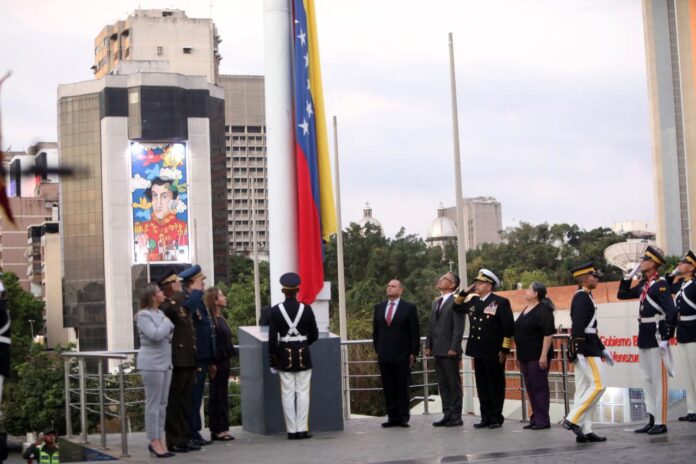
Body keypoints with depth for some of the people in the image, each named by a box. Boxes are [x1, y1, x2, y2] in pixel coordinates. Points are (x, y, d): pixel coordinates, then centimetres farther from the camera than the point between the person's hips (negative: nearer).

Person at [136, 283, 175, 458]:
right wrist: (167, 322, -8)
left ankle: (158, 440, 11)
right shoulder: (144, 315, -9)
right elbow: (155, 335, -21)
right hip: (151, 364, -8)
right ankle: (154, 442, -3)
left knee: (162, 403, 7)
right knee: (153, 403, -6)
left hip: (165, 363, 8)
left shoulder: (160, 313, 15)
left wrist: (168, 325, 2)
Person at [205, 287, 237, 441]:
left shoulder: (220, 318, 15)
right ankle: (218, 430, 0)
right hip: (217, 363, -9)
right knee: (217, 396, -4)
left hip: (224, 361, 9)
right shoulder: (211, 319, -14)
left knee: (221, 396, 11)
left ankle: (221, 429, 15)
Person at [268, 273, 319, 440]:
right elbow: (314, 335, 2)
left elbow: (272, 338, -6)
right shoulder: (306, 309, -5)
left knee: (288, 394, 4)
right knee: (303, 393, 5)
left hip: (284, 356, 0)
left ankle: (292, 430, 4)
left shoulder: (276, 310, -6)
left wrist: (272, 361, 2)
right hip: (303, 356, 0)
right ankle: (302, 429, 3)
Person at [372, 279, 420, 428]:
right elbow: (376, 331, 16)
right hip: (384, 356, 4)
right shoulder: (379, 308, 13)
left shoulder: (409, 308, 1)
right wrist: (378, 350, 9)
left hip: (402, 355, -4)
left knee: (403, 388, 0)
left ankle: (403, 417, 5)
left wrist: (413, 353, -6)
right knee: (388, 389, 3)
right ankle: (392, 417, 6)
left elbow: (415, 332, -1)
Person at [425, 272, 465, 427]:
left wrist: (454, 348, -18)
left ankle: (456, 416, 2)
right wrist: (428, 346, 11)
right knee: (443, 385, 9)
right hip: (438, 350, 8)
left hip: (450, 351, -8)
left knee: (454, 384, -2)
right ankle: (447, 415, 13)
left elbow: (458, 327, -13)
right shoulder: (436, 303, 18)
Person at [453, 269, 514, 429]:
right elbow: (456, 308, 23)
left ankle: (496, 418, 9)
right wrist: (464, 293, 8)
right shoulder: (473, 301, 11)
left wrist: (505, 350, -14)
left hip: (494, 353, -6)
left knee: (495, 386, 2)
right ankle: (486, 417, 14)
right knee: (482, 386, 8)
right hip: (478, 351, 6)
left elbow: (509, 328, -11)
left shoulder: (501, 302, -8)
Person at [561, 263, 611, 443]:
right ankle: (573, 419, -12)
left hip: (589, 349, 10)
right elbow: (577, 327, -21)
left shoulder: (585, 297, 19)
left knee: (584, 390, 6)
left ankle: (585, 431, 6)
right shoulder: (582, 297, -12)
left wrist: (602, 349, 25)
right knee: (598, 386, -11)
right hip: (586, 349, -10)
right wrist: (579, 352, -26)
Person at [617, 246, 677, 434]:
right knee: (647, 380, 12)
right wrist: (630, 275, 13)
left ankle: (661, 422, -1)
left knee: (659, 380, -4)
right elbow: (622, 295, 23)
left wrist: (666, 338, -23)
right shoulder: (643, 284, 13)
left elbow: (671, 312, -20)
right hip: (644, 337, 9)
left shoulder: (661, 284, -13)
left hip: (656, 336, -9)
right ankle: (653, 419, 18)